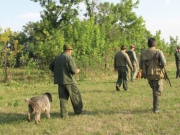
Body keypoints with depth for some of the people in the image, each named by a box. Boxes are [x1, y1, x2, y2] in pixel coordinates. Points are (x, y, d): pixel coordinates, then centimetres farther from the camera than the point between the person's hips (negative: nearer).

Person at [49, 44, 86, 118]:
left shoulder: (57, 58, 11)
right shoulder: (69, 57, -11)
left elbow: (51, 67, 19)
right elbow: (73, 70, -17)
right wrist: (77, 71, 4)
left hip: (60, 81, 6)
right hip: (69, 80, -6)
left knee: (63, 97, 8)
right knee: (75, 96, 10)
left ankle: (64, 114, 4)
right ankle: (78, 110, 21)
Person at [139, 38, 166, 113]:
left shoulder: (143, 53, 1)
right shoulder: (158, 52, -11)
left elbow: (140, 66, 3)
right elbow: (164, 63, -19)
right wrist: (161, 67, 2)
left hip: (148, 75, 5)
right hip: (157, 75, -5)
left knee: (154, 90, 25)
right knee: (157, 92, 6)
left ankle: (155, 106, 29)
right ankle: (156, 108, 2)